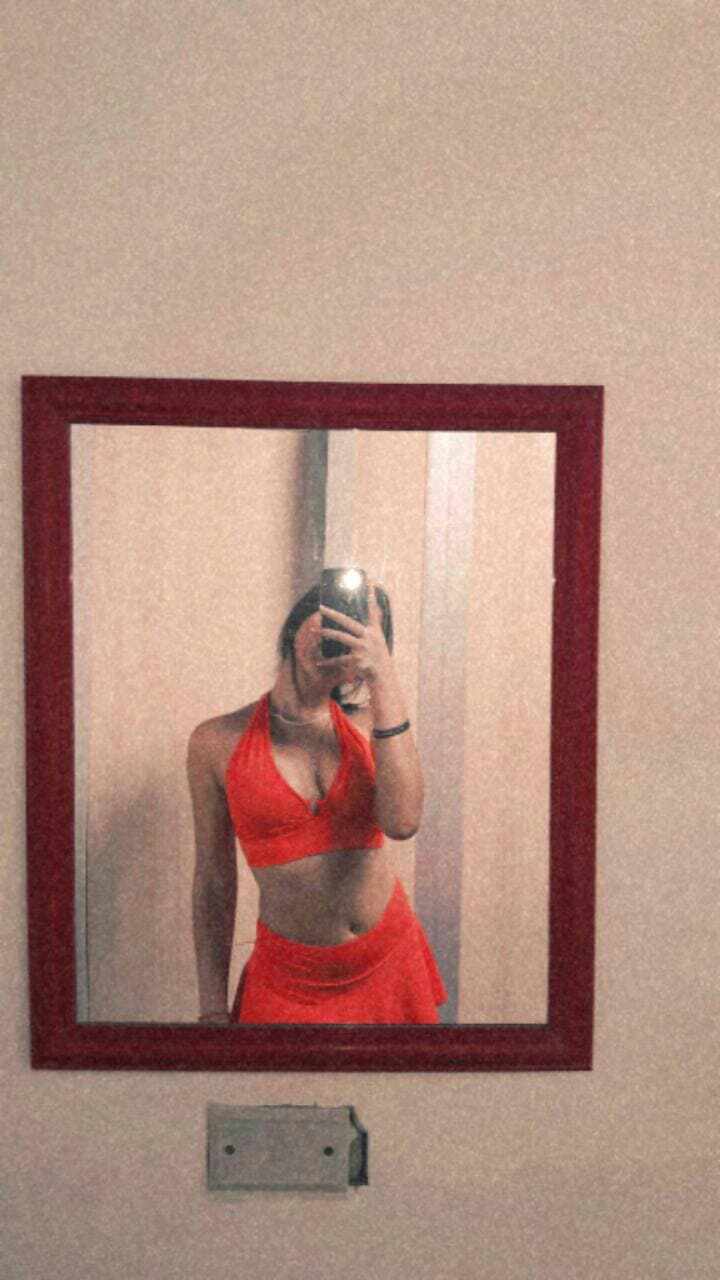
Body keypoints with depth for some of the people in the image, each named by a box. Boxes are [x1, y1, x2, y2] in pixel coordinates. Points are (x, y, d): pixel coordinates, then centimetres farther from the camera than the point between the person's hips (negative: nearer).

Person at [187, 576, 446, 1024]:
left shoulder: (368, 723, -4)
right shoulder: (217, 742, -7)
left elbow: (403, 822, -23)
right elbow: (213, 884, -1)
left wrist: (385, 679, -24)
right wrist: (214, 1008, 1)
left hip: (391, 961, 2)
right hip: (291, 978, -2)